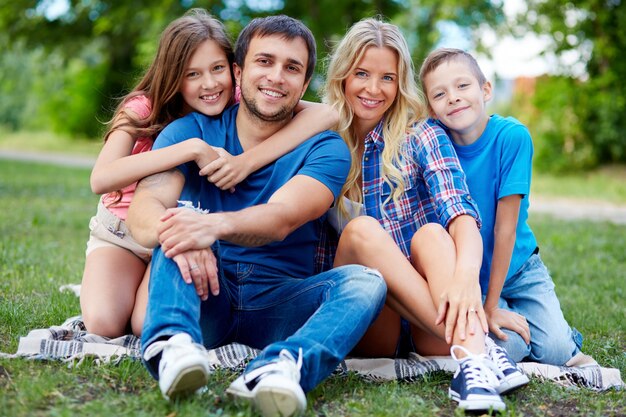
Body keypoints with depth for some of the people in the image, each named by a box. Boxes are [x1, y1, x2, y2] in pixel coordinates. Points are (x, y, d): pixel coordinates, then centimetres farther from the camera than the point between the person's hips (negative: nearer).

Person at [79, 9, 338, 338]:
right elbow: (100, 180, -37)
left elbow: (325, 114, -32)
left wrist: (247, 161, -41)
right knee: (104, 324, -24)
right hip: (120, 232, 0)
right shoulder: (143, 108, -19)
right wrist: (192, 148, -41)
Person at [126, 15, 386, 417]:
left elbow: (281, 218, -20)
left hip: (278, 304, 0)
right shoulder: (190, 132, 3)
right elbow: (144, 208, -14)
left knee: (366, 280, -25)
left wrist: (215, 225, -42)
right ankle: (172, 343, -46)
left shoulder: (325, 148, 0)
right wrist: (168, 229, -40)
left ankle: (281, 367, -52)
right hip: (201, 297, 1)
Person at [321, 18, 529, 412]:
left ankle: (474, 363, -50)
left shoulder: (422, 136, 2)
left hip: (429, 327, 0)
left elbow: (460, 212, -16)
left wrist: (466, 272, -36)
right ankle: (470, 351, -40)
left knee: (431, 232, -28)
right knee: (361, 230, -26)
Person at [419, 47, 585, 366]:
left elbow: (505, 225, -18)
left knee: (557, 352, -13)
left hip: (517, 268, 0)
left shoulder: (512, 136, -19)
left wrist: (491, 306, -16)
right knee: (506, 347, -21)